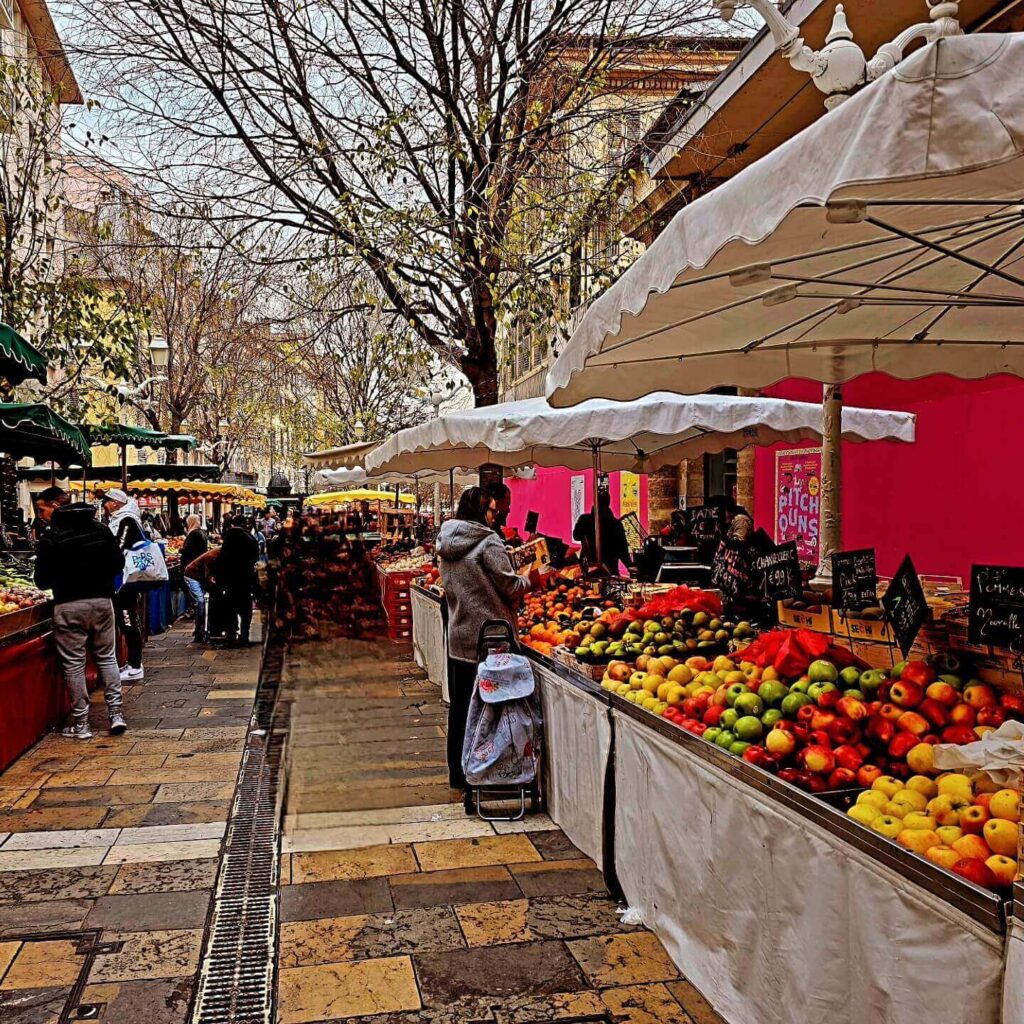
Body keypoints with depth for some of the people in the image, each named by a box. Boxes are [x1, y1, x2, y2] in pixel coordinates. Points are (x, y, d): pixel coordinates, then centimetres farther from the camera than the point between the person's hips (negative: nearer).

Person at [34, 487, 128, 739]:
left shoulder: (52, 537, -9)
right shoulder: (100, 529, 4)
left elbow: (43, 580, -7)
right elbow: (119, 562, 8)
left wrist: (61, 580, 13)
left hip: (69, 606, -4)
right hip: (102, 600, 4)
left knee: (73, 663, 5)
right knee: (106, 656, 15)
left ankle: (80, 722, 9)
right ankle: (116, 712, 11)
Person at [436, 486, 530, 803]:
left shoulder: (447, 545, 10)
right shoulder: (487, 542, -13)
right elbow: (511, 587, -11)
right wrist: (530, 579, 9)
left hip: (457, 637, 8)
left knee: (459, 708, 15)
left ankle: (458, 774, 26)